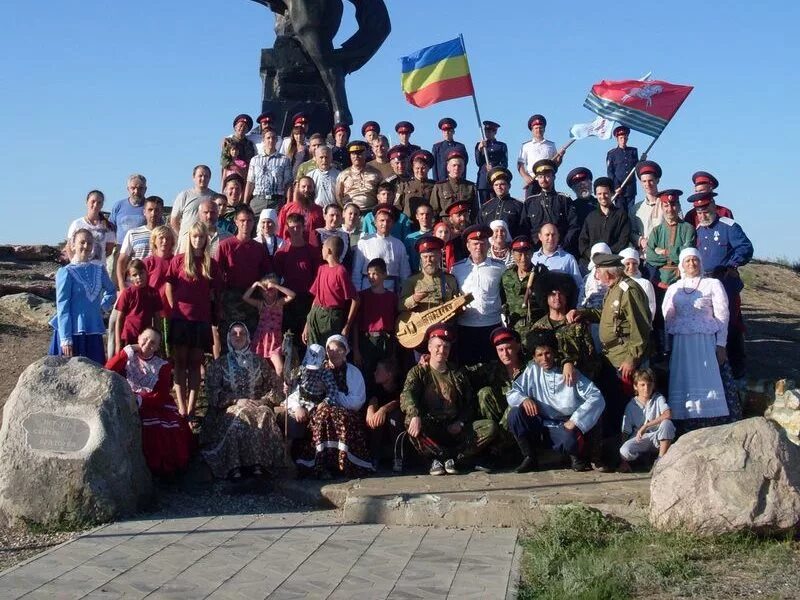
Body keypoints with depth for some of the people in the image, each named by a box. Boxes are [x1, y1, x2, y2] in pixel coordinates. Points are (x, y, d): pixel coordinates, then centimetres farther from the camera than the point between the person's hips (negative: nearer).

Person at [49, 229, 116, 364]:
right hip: (71, 332, -5)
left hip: (93, 332, 5)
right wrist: (65, 339, -13)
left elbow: (111, 292, 25)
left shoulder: (99, 270, 6)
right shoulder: (66, 272, -8)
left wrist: (102, 307, 7)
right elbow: (62, 308, -9)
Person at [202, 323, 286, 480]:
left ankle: (258, 463, -35)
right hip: (229, 408, -1)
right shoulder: (219, 364, 12)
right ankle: (233, 466, -38)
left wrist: (262, 401, -5)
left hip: (257, 405, 1)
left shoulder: (259, 361, 17)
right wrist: (237, 401, -12)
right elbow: (212, 392, 0)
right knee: (239, 417, -36)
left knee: (264, 415, -34)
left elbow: (276, 386, 13)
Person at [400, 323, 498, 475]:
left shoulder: (458, 374, 19)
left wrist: (460, 422, -5)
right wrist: (415, 416, -32)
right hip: (430, 429, -3)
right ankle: (452, 457, -21)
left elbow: (470, 403, 17)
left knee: (490, 427, -21)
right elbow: (406, 395, -10)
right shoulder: (419, 371, 8)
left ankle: (438, 458, -22)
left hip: (455, 428, 3)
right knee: (410, 422, -35)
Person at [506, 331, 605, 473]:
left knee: (569, 439, -37)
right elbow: (511, 393, 3)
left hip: (566, 425, -3)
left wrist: (575, 421, -22)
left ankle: (577, 457, 2)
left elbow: (597, 398, -13)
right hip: (542, 426, 4)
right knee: (515, 413, -21)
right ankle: (529, 457, -4)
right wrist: (524, 399, -21)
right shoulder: (532, 371, 2)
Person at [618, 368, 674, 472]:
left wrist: (646, 426, -26)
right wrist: (623, 461, -7)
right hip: (639, 439, -1)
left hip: (657, 438, 1)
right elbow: (626, 431, 2)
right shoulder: (631, 405, 4)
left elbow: (668, 415, -21)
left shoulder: (658, 399, 1)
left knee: (667, 423, -31)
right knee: (624, 451, -34)